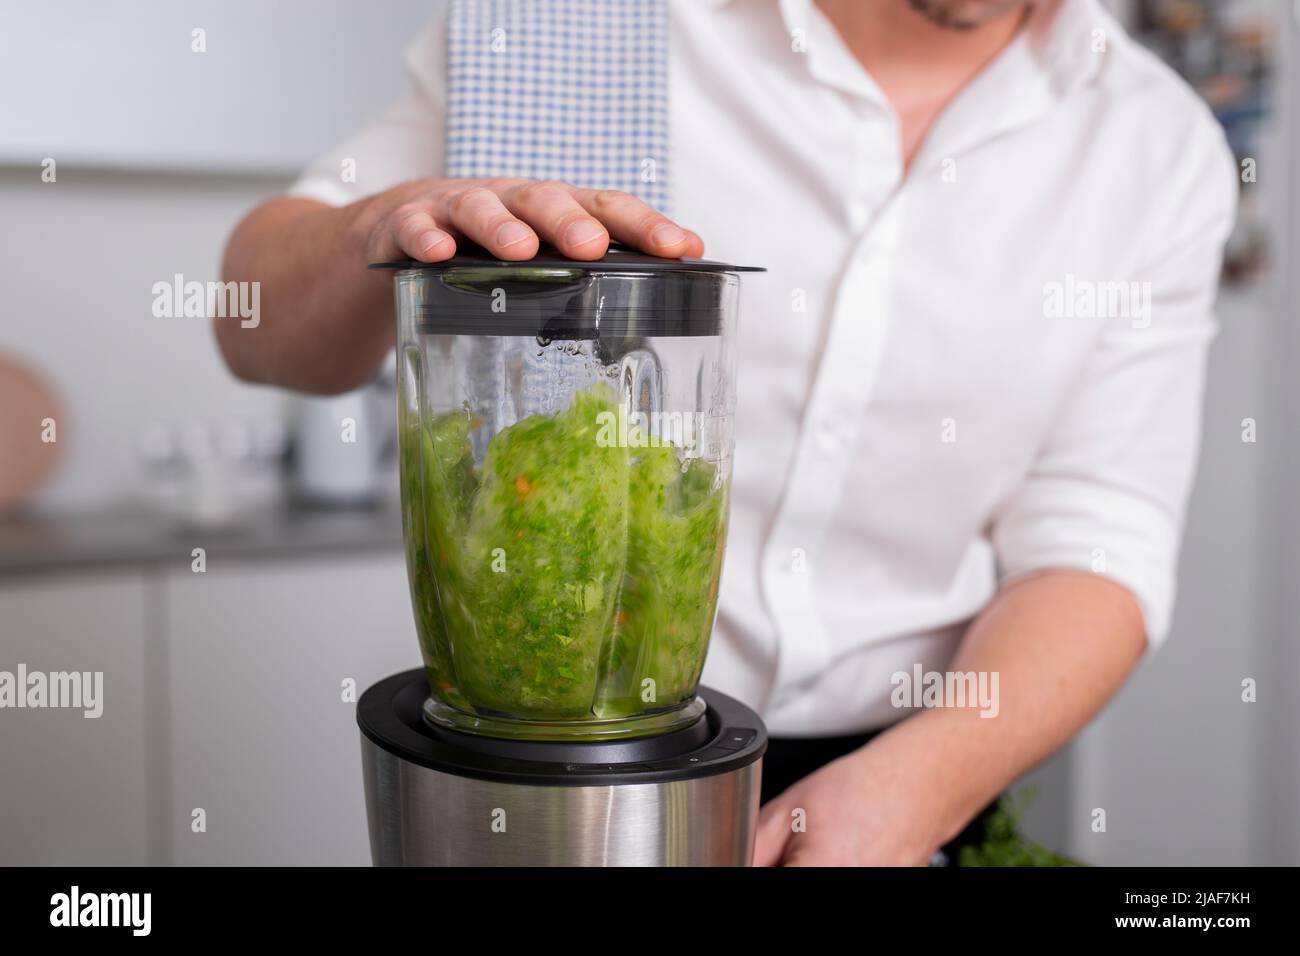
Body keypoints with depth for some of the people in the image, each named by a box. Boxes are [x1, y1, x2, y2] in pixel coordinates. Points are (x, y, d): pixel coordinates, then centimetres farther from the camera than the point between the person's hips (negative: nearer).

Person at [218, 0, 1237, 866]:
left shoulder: (1167, 148, -5)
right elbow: (262, 326, -10)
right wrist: (387, 221, -32)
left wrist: (917, 783, -25)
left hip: (911, 776, 2)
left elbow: (1097, 547, -8)